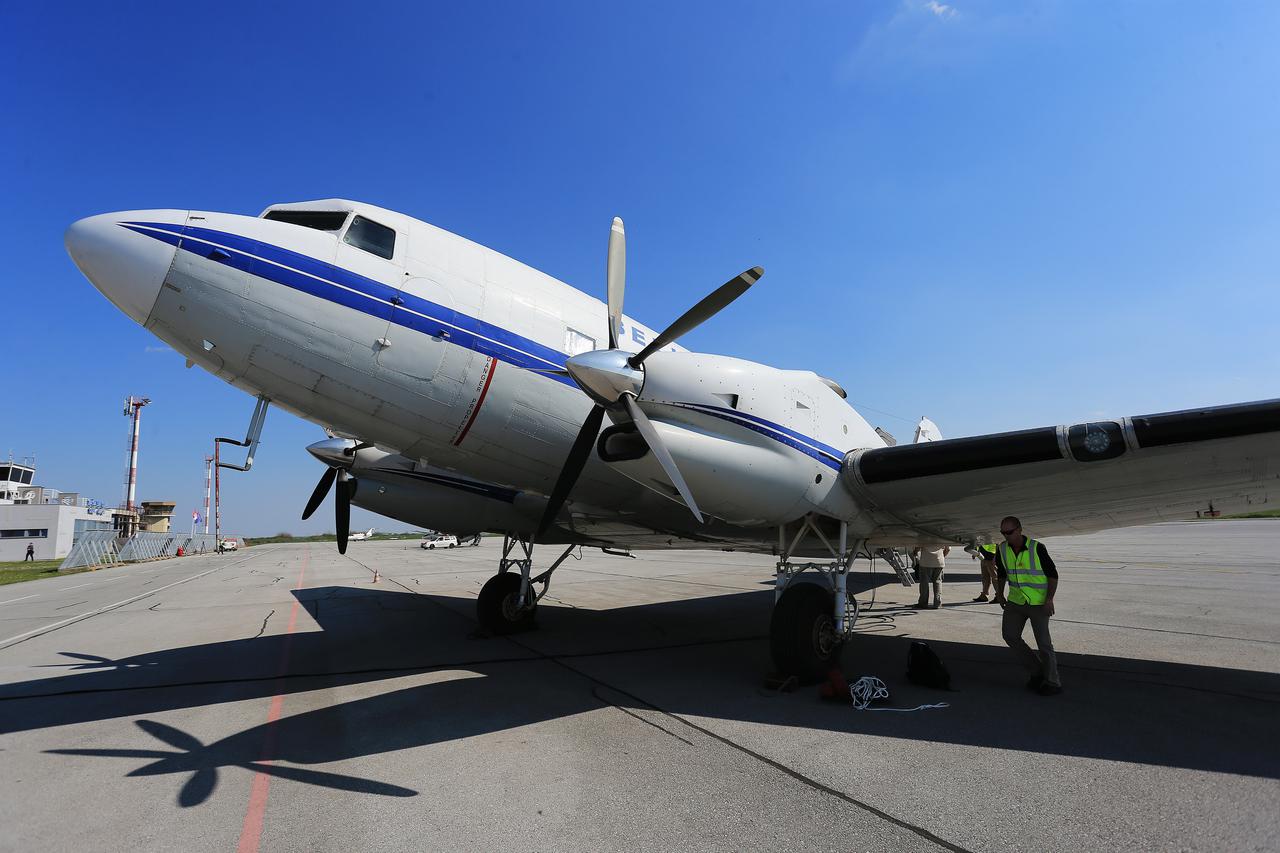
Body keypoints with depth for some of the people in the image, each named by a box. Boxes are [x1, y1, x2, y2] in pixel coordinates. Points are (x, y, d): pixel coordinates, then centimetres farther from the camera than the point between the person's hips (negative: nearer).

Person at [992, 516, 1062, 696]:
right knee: (1009, 635, 1)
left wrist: (1049, 599, -19)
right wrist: (1000, 594, 11)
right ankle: (1037, 671, 18)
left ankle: (1052, 683, 14)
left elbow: (1053, 574, -11)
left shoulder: (1037, 548, -17)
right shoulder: (1002, 549, -3)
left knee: (1043, 642, -1)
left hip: (1038, 602, -5)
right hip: (1016, 600, 5)